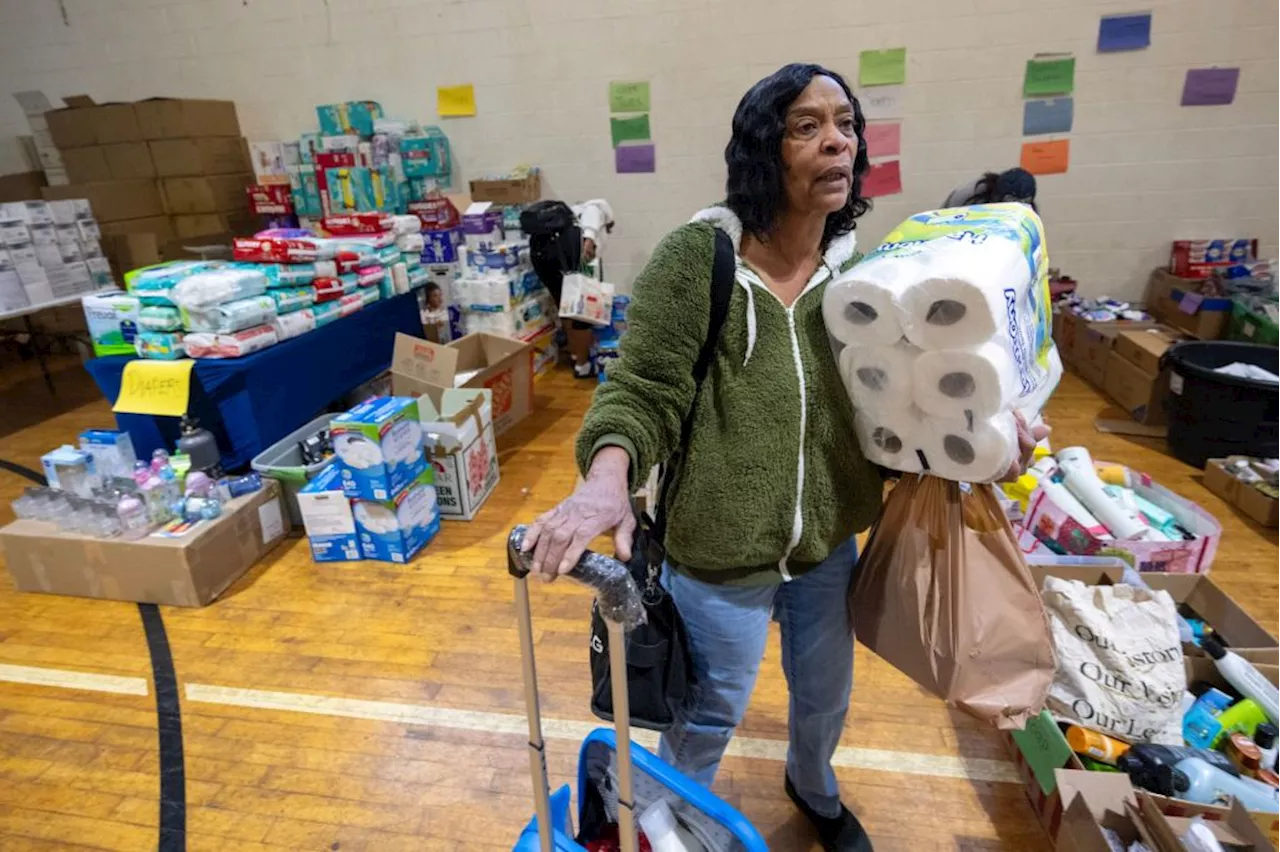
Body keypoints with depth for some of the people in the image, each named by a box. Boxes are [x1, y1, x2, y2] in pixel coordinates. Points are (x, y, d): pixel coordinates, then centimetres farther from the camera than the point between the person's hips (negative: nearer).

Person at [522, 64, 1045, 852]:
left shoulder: (860, 268, -3)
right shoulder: (694, 259, -18)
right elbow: (643, 391, -19)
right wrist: (608, 478, -38)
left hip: (829, 544, 5)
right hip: (718, 552, -4)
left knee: (827, 697, 29)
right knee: (709, 715, 20)